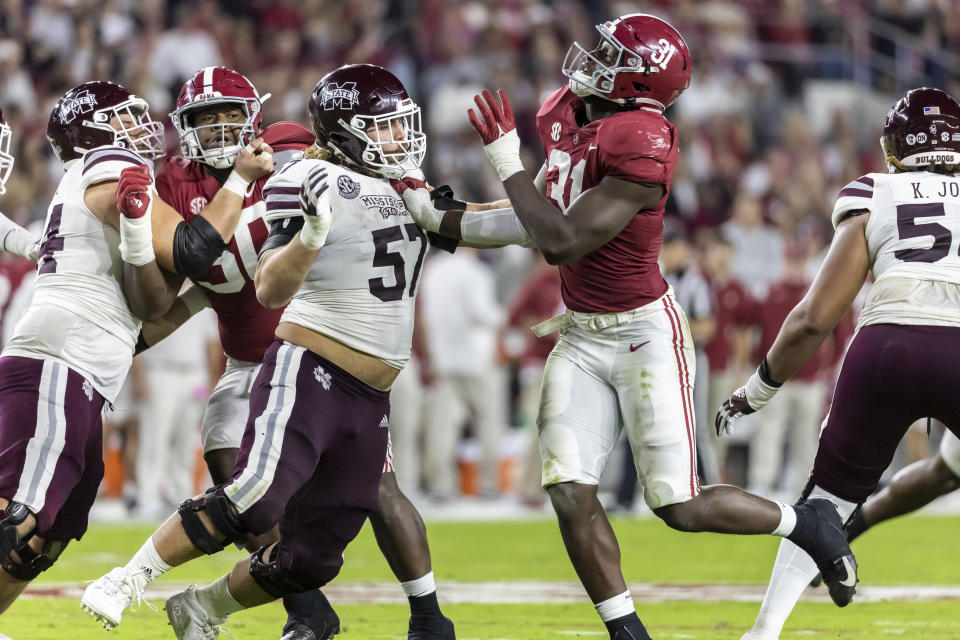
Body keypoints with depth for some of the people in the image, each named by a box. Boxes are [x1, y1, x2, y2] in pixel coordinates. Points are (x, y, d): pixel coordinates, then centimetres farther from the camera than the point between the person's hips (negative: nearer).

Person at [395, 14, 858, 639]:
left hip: (645, 335, -7)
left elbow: (563, 241, -25)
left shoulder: (641, 146, -24)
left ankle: (809, 523, 21)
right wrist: (438, 219, 8)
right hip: (581, 337, 7)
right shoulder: (566, 112, 2)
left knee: (682, 508, -4)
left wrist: (507, 160, -19)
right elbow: (542, 226, 13)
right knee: (570, 494, -5)